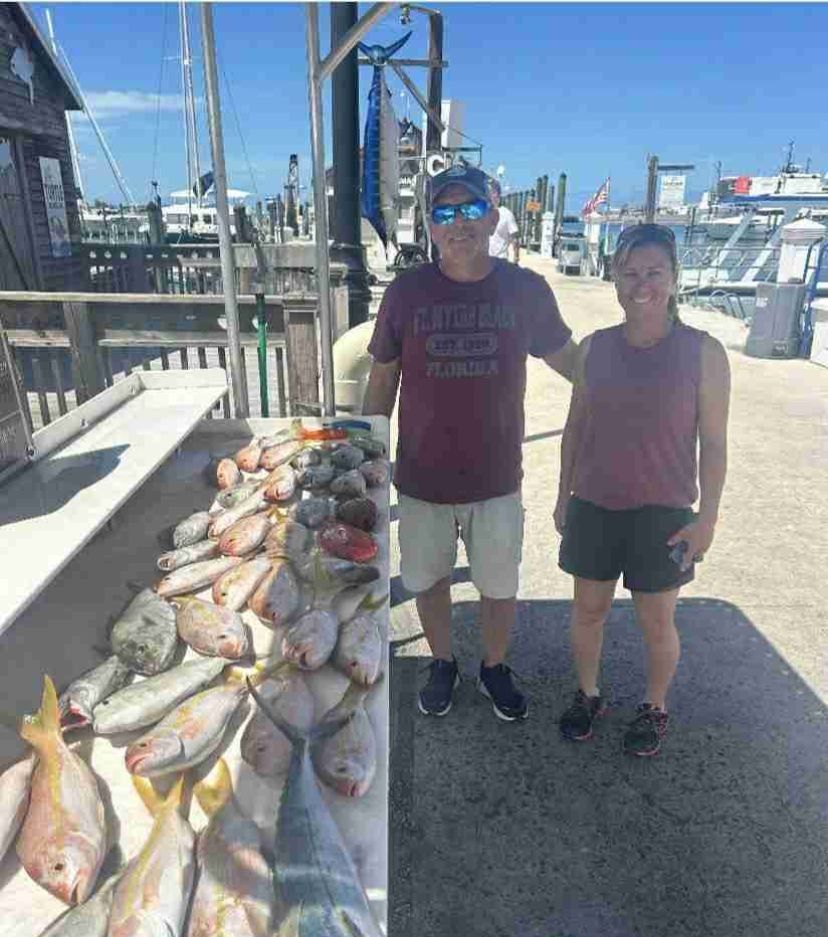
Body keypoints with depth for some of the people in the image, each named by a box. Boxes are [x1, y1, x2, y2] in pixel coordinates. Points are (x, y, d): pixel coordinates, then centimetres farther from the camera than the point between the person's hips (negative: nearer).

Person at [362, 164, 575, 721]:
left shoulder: (526, 289, -6)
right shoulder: (406, 292, -6)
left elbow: (567, 360, 7)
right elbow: (382, 382, 2)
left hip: (497, 477, 0)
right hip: (423, 477, 1)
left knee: (500, 585, 16)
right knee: (429, 579, 18)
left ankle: (495, 668, 44)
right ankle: (443, 664, 45)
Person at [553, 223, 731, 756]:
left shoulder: (702, 353, -8)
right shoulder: (594, 348, 0)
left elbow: (713, 442, -5)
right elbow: (575, 427, 7)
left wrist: (707, 517, -7)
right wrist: (564, 497, 9)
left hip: (663, 513, -2)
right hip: (594, 507, 3)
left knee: (657, 621, 12)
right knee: (589, 610, 15)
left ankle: (655, 708, 37)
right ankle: (588, 695, 38)